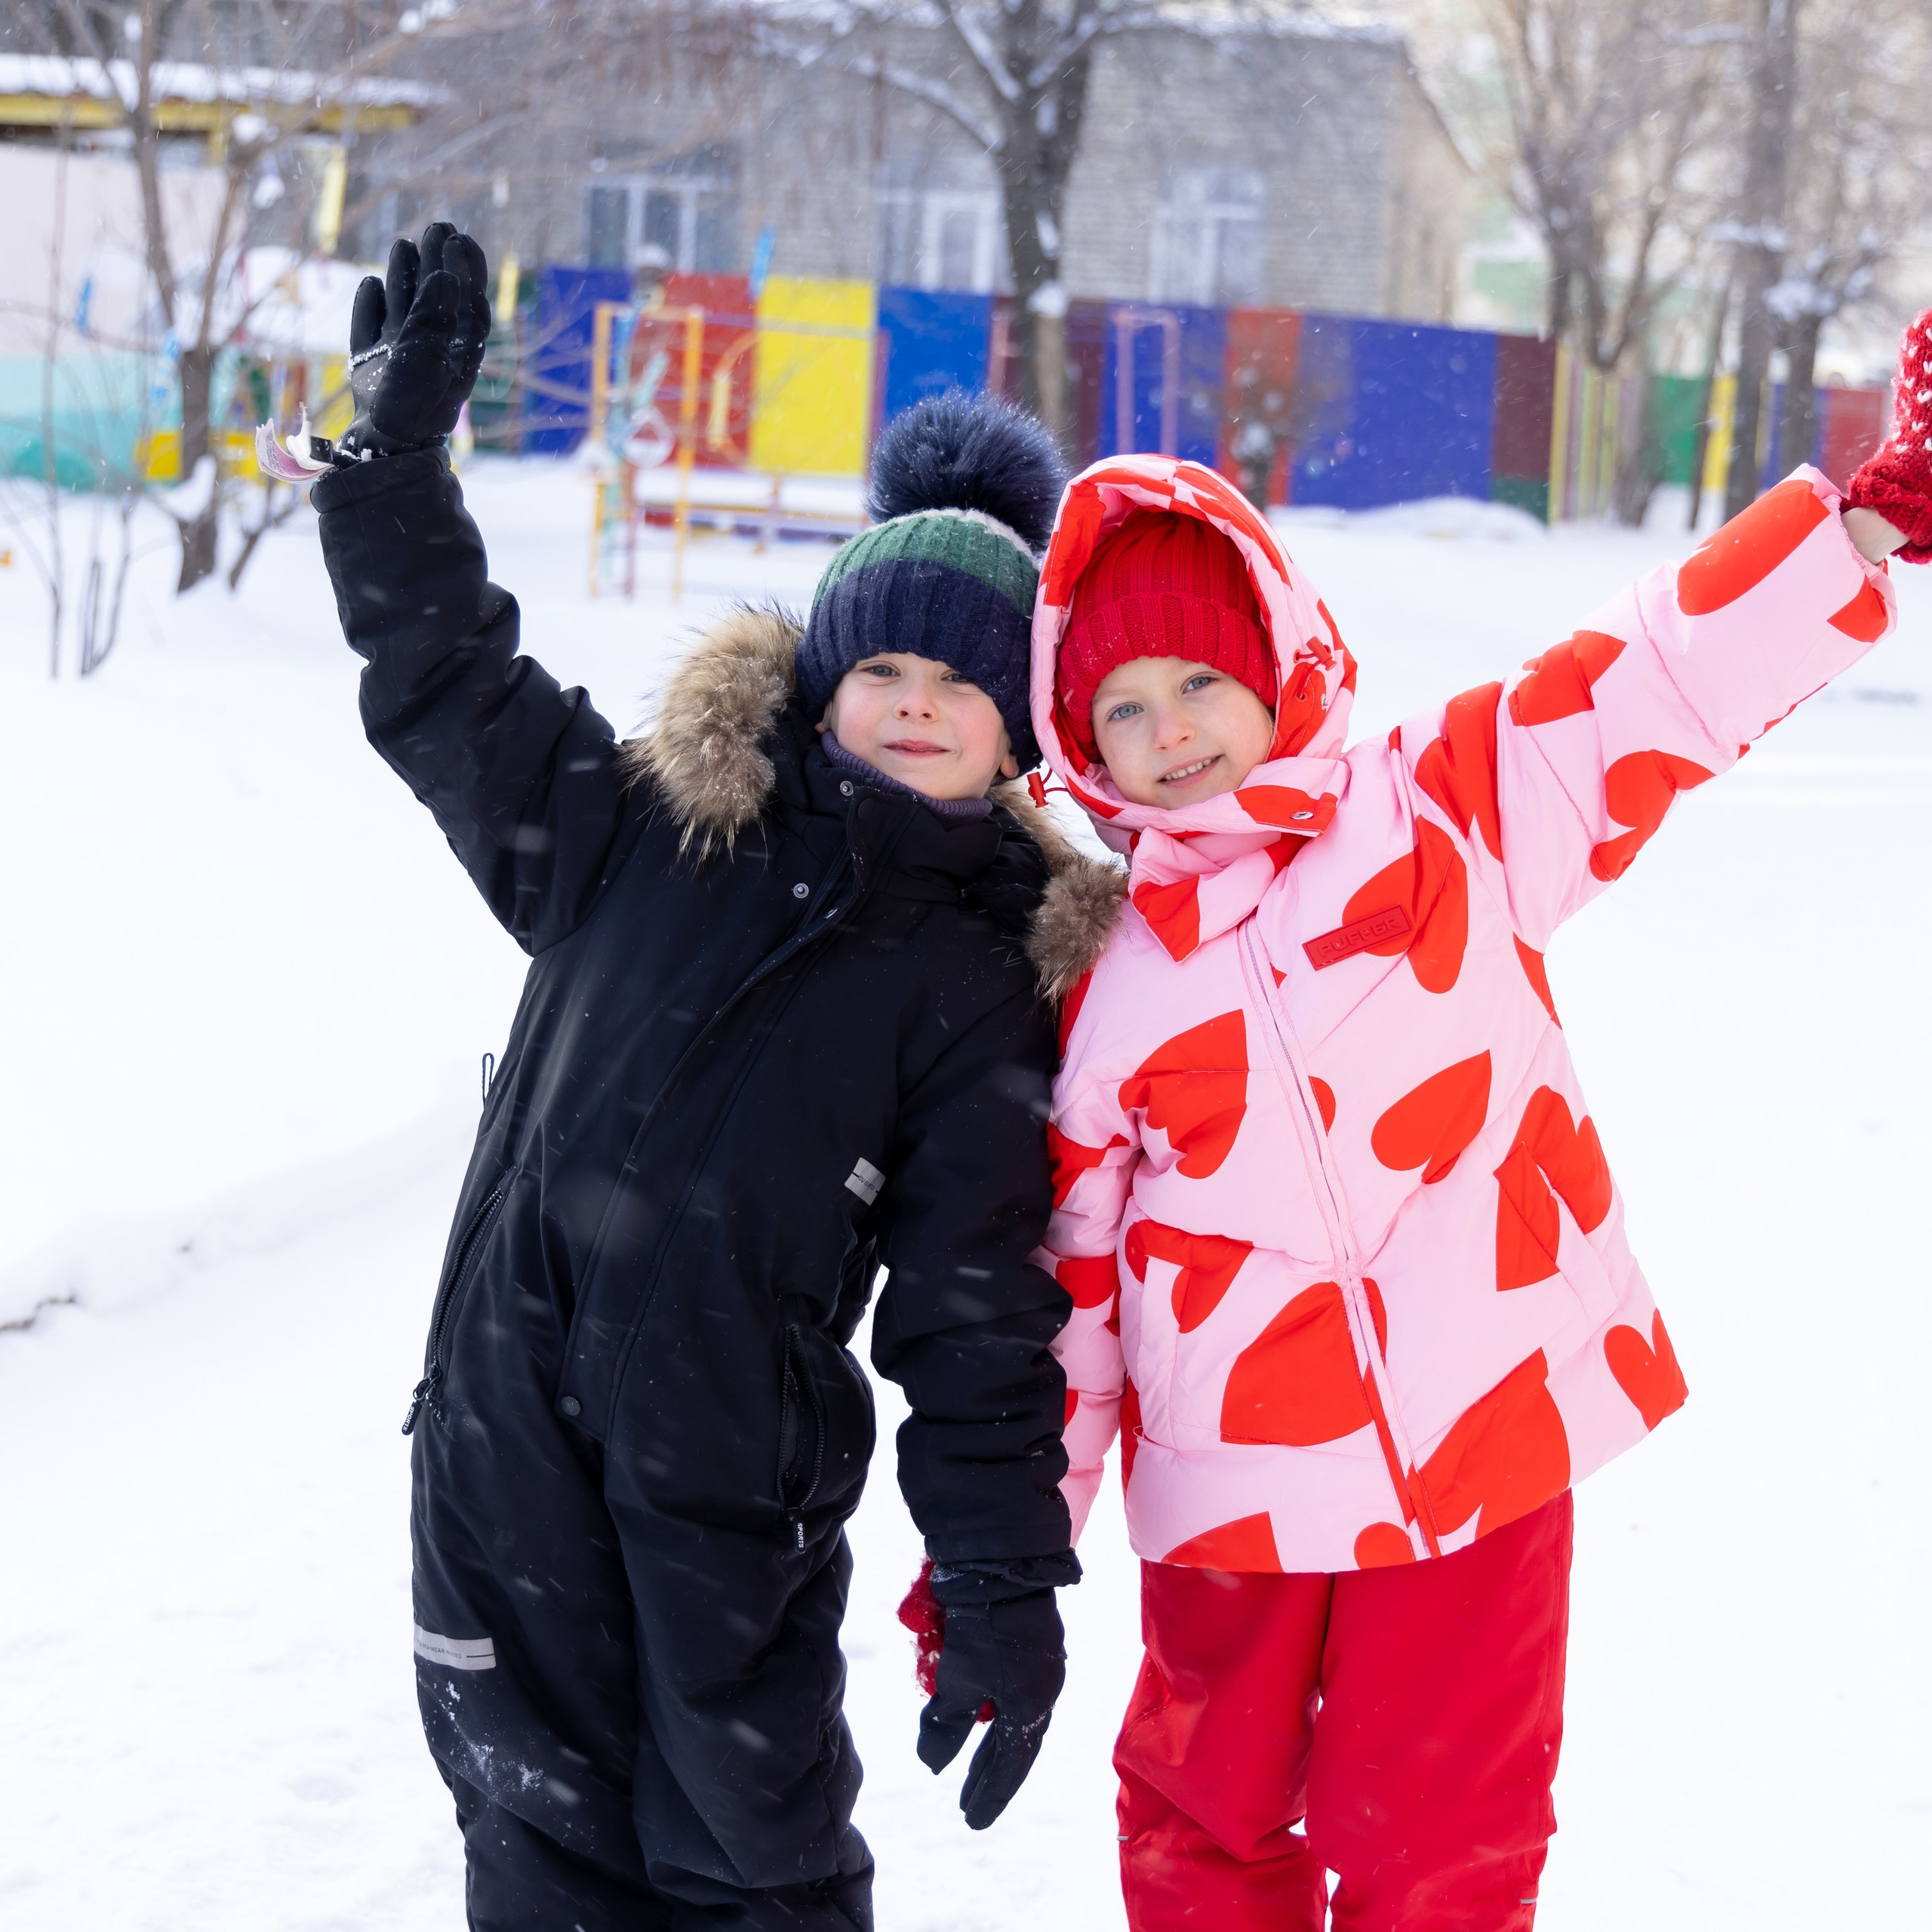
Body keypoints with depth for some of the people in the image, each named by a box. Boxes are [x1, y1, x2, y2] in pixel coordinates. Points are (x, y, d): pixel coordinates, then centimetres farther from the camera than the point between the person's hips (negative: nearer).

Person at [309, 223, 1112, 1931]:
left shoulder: (985, 988, 2)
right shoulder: (644, 836, 8)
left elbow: (979, 1316, 0)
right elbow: (446, 682, 12)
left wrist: (1004, 1582, -4)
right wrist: (399, 454, 2)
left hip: (738, 1492, -2)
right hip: (512, 1456, 2)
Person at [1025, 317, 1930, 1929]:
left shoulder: (1454, 817, 0)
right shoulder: (1104, 989, 4)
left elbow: (1673, 683, -6)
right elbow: (1065, 1275, 8)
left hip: (1485, 1435, -2)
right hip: (1236, 1480, 2)